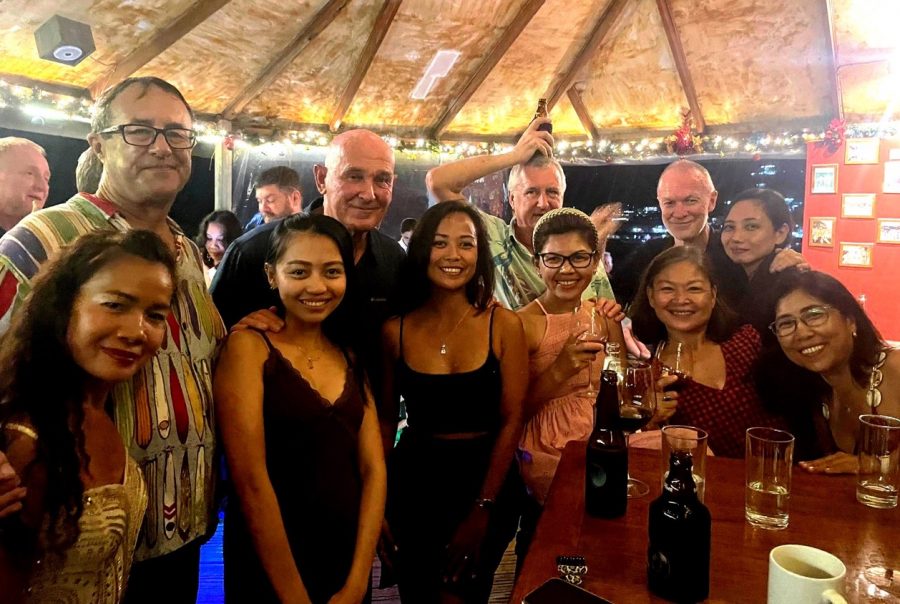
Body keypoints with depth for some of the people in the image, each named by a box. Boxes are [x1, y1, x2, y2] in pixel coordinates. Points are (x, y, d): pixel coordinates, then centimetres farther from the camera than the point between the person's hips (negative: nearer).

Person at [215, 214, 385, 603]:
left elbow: (373, 469, -2)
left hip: (349, 554, 5)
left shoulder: (349, 357, 4)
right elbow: (251, 479, -17)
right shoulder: (249, 345, -11)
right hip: (269, 567, -5)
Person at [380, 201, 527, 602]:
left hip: (484, 479, -2)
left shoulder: (503, 325, -9)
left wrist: (481, 511, -10)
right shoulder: (396, 331, -4)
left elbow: (511, 421, -8)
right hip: (413, 482, 2)